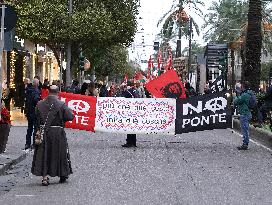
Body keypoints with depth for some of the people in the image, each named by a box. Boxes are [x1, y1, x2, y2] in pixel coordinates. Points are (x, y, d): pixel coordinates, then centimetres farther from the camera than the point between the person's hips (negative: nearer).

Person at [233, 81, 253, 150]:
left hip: (244, 114, -10)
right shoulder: (249, 94, 12)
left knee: (245, 130, -6)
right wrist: (239, 96, 10)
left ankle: (245, 145, -3)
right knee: (246, 130, 15)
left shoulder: (244, 95, -19)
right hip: (248, 113, 10)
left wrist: (236, 97, 3)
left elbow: (235, 102, -15)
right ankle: (245, 144, 22)